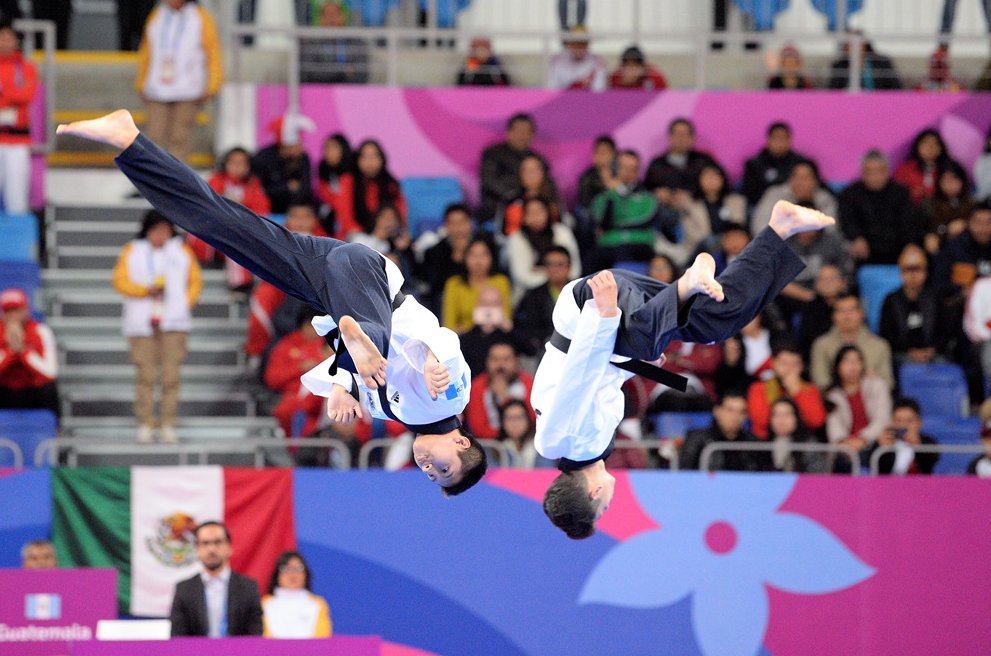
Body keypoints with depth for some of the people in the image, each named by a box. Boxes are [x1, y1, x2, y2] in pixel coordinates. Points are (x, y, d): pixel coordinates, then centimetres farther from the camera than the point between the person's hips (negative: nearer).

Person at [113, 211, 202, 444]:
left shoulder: (182, 252, 13)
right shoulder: (132, 252, 9)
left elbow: (195, 282, 15)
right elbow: (120, 281, 3)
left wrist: (186, 303, 0)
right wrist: (146, 290, -9)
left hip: (174, 322, 1)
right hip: (141, 322, -1)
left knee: (171, 375, -5)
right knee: (145, 374, -6)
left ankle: (169, 426, -4)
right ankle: (145, 426, -3)